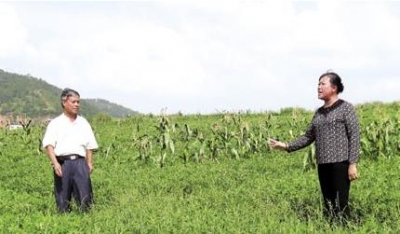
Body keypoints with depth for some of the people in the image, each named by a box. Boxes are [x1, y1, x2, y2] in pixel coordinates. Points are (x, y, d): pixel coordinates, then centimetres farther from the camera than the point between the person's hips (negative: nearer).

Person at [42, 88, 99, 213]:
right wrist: (55, 163, -15)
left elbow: (89, 146, 18)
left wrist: (90, 163, 5)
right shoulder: (55, 123, 7)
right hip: (62, 162, -2)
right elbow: (49, 145, -2)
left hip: (80, 161, 2)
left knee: (85, 194, -8)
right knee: (62, 198, 1)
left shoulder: (83, 123, 18)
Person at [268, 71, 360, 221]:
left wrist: (353, 164, -14)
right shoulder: (319, 113, 16)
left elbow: (354, 136, -7)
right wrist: (287, 146, 6)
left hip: (340, 162, -6)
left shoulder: (346, 108, -2)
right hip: (323, 164, 6)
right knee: (328, 206, 6)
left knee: (340, 205, -9)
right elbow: (308, 137, 18)